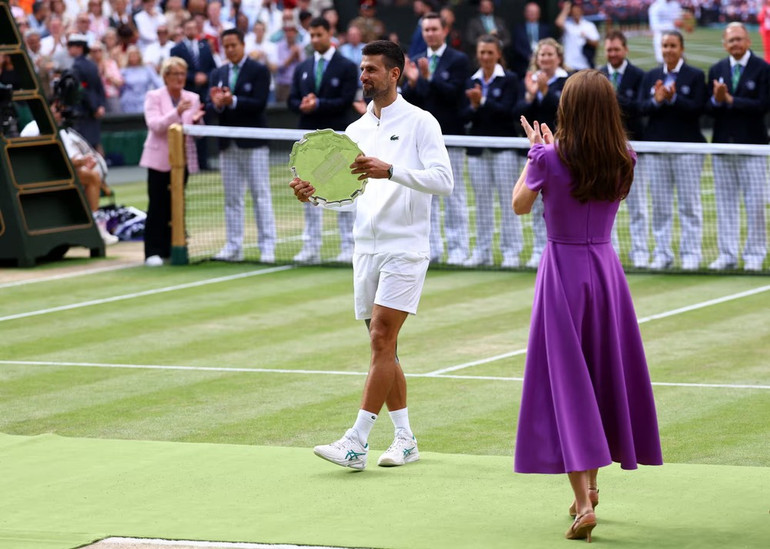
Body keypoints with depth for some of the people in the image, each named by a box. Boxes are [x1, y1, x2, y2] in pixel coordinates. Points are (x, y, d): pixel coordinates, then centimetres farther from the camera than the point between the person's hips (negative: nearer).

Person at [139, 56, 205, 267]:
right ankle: (153, 252, -6)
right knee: (157, 206, -6)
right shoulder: (154, 97, -3)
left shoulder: (193, 98, 7)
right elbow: (154, 125, -16)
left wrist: (196, 121, -16)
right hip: (159, 158, -4)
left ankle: (171, 248, 13)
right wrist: (177, 112, -30)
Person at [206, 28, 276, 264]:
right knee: (232, 198, 7)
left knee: (261, 195, -3)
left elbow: (259, 104, -14)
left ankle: (267, 246, -2)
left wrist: (232, 101, -25)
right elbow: (210, 108, 6)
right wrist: (216, 104, -17)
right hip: (228, 145, 5)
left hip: (253, 144, -5)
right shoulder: (218, 74, 12)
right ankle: (233, 247, 11)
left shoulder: (258, 71, -2)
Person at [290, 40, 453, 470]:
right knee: (384, 349, 8)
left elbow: (443, 180, -15)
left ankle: (357, 443, -17)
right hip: (367, 249, 7)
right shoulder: (356, 131, 15)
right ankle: (405, 440, 17)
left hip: (405, 249, -7)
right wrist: (314, 194, -5)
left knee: (381, 340, -13)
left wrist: (391, 170, -27)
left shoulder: (420, 123, -5)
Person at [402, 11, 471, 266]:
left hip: (449, 137, -5)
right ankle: (431, 249, 11)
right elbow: (407, 101, 6)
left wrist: (429, 77, -24)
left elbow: (454, 93, -15)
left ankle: (458, 249, 2)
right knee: (426, 196, 6)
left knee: (454, 195, -1)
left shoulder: (459, 60, -3)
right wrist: (411, 82, -13)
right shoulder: (416, 62, 11)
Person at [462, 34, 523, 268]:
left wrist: (483, 101, -22)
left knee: (507, 200, -4)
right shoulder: (472, 82, 11)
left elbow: (507, 110, -12)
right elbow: (465, 116, 5)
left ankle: (511, 251, -1)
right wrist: (473, 106, -16)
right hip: (478, 149, 4)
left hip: (503, 147, -4)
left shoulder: (509, 80, -1)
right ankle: (482, 251, 12)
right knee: (482, 202, 7)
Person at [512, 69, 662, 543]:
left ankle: (584, 504, -14)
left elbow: (520, 205, 3)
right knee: (603, 378, 18)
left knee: (566, 383, -4)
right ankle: (590, 487, 31)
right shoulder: (624, 160, -2)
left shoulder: (550, 158, -13)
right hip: (606, 268, 4)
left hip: (563, 269, -4)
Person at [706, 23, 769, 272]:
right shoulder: (716, 70, 10)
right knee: (725, 203, 7)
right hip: (722, 144, 4)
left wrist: (730, 100, -16)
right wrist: (716, 100, -18)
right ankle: (727, 255, 12)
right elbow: (709, 109, 4)